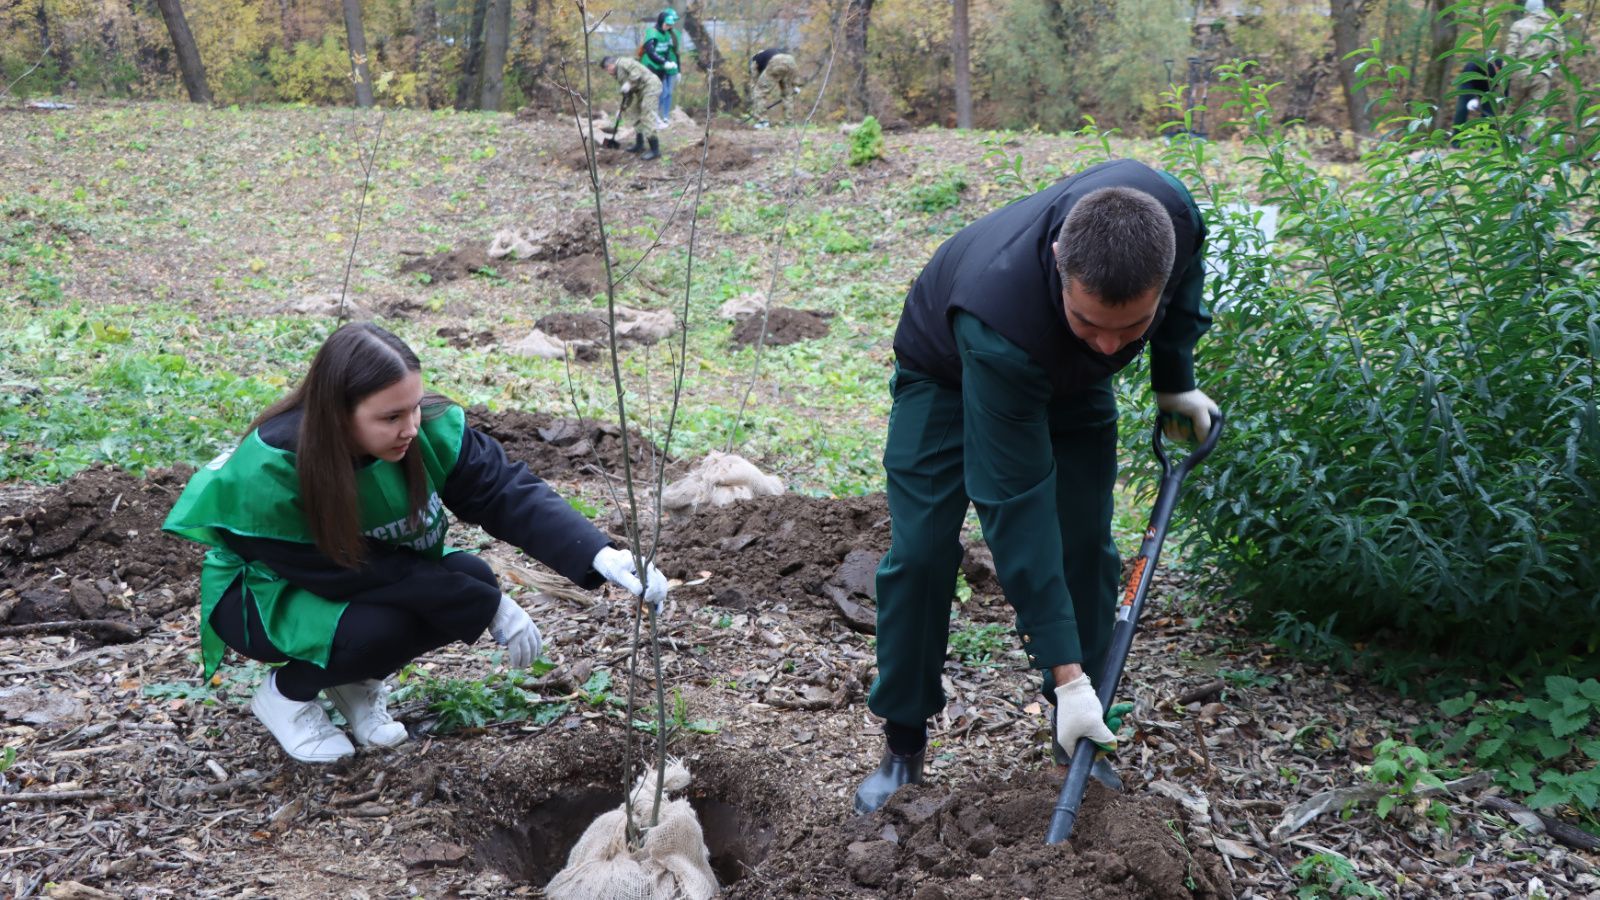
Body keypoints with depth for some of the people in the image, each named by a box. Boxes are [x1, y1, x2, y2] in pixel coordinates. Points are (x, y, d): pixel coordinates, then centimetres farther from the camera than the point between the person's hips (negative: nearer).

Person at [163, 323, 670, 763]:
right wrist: (488, 608, -32)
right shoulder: (268, 474, -34)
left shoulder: (430, 429, -23)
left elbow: (508, 493, -29)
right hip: (267, 593, -5)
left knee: (472, 579, -22)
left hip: (376, 571, 5)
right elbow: (352, 574, -31)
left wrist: (601, 557, -45)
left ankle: (357, 681, 3)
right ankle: (287, 692, -1)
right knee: (376, 628, -34)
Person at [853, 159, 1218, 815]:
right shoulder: (998, 321, -47)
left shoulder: (1167, 211, -35)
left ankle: (1079, 741, 13)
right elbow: (1015, 505, -42)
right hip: (947, 373, -4)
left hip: (1070, 380, 4)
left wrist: (1175, 380, -5)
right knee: (921, 550, -12)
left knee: (1085, 545, -3)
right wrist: (1066, 673, -39)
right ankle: (902, 747, 5)